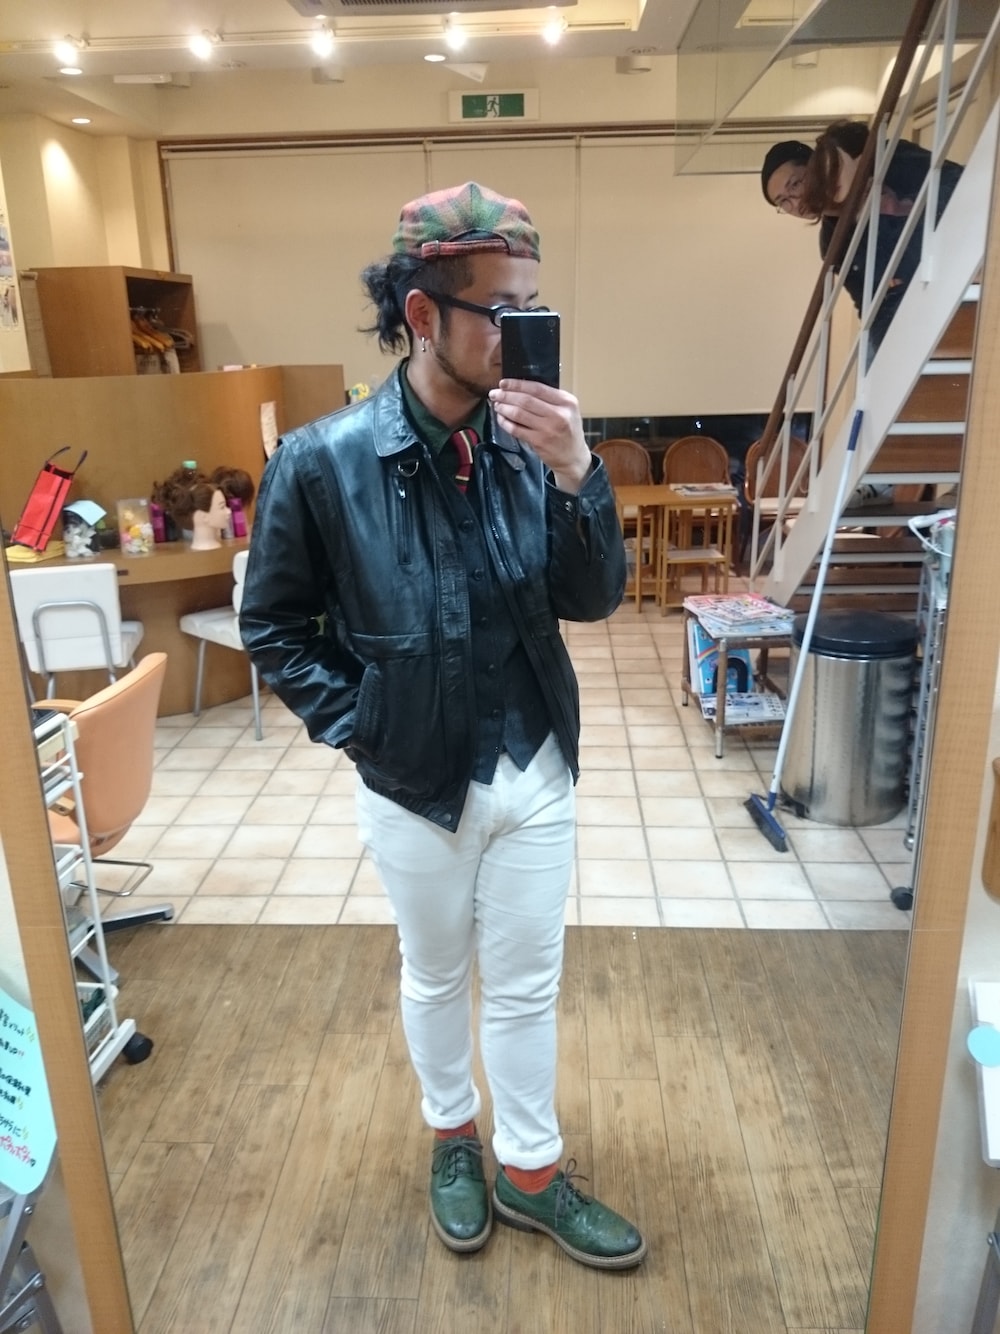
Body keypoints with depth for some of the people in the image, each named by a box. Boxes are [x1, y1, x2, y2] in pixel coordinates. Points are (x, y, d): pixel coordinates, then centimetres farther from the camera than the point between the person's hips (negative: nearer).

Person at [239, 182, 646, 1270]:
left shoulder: (529, 443, -9)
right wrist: (357, 725, -9)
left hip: (536, 771, 2)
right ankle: (453, 1137, 49)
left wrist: (577, 475, -24)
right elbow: (272, 625, -4)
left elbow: (594, 601, -9)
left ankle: (530, 1172, 41)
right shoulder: (323, 460, -15)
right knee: (434, 977, 21)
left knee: (526, 985, 17)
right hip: (414, 784, -2)